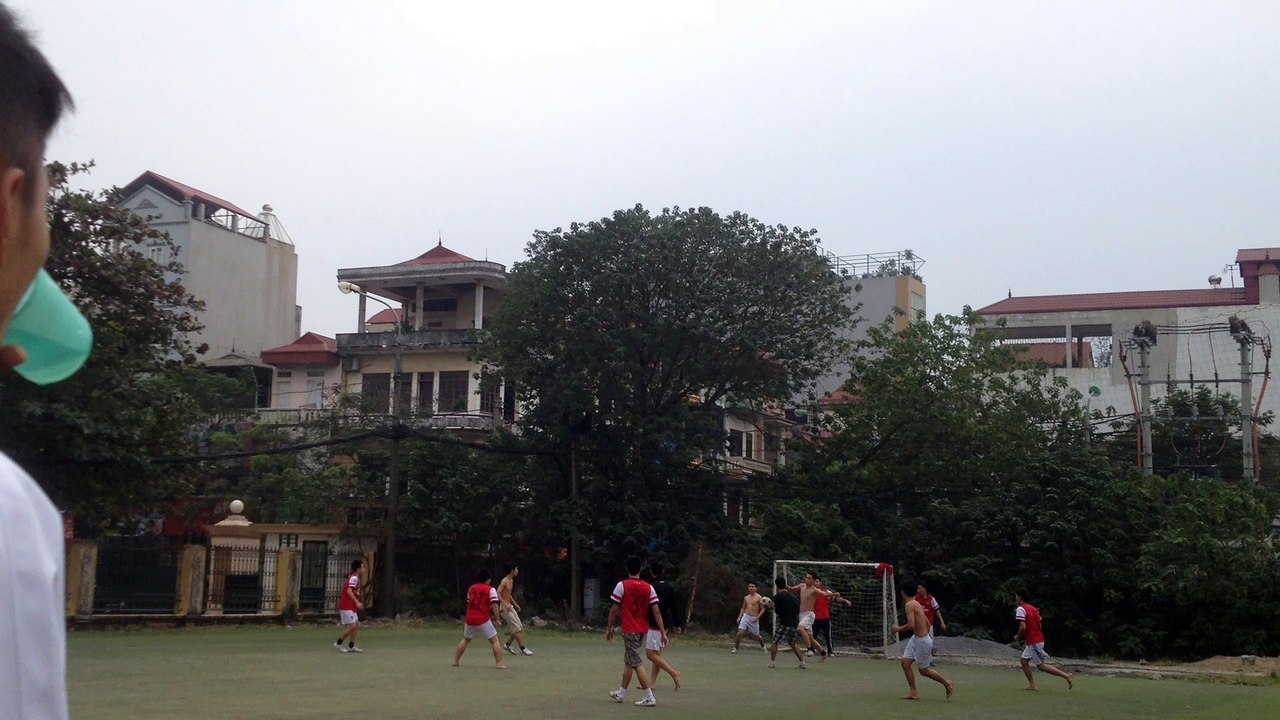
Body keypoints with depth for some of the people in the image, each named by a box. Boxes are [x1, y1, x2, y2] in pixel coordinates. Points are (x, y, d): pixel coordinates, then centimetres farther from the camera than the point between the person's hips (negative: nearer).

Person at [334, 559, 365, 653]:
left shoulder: (355, 578, 17)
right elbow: (349, 591, -26)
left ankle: (351, 646, 10)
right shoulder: (354, 578, -14)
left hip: (351, 607, 10)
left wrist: (357, 603, 22)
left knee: (357, 625, 8)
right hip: (346, 607, -10)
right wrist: (357, 602, -31)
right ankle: (338, 643, 1)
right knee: (352, 626, -11)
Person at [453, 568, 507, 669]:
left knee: (465, 639, 25)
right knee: (494, 640, 4)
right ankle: (499, 664, -4)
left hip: (470, 619, 5)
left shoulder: (471, 588, 13)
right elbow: (494, 605, -12)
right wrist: (498, 619, -9)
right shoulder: (490, 589, -2)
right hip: (483, 619, -5)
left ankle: (455, 661, 26)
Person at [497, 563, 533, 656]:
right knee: (516, 628, -9)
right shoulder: (504, 581, -16)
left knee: (520, 627, 8)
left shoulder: (511, 581, 13)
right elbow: (497, 593, -25)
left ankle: (507, 645, 18)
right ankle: (522, 649, -5)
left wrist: (515, 604, 20)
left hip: (510, 606, 9)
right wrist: (505, 604, -30)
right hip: (505, 607, -9)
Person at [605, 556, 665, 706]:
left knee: (637, 664, -3)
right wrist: (663, 633, -2)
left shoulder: (622, 586, -9)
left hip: (630, 631, -5)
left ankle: (649, 698, -10)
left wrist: (609, 629, 5)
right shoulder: (648, 588, 2)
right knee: (628, 661, 19)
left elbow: (614, 610, -7)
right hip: (643, 631, 5)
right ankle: (621, 693, 29)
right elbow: (656, 611, -3)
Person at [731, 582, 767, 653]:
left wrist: (757, 617, -18)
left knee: (756, 636, 11)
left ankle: (763, 646, 38)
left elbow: (763, 609, -7)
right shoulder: (746, 598, 10)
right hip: (745, 617, 3)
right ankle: (735, 648, -4)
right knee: (740, 633, -13)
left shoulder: (758, 598, -6)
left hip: (754, 619, -3)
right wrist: (739, 617, 8)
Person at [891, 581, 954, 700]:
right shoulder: (916, 604, 11)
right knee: (905, 663, 5)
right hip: (916, 638, 9)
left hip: (922, 640, -9)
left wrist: (899, 629, -14)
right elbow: (927, 623, 16)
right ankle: (913, 693, 8)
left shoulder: (910, 605, -19)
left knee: (924, 670, 5)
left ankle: (947, 683, 20)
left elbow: (911, 625, -29)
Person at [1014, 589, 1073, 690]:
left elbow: (1023, 627, -24)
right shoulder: (1033, 608, 13)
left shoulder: (1021, 609, -13)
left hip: (1034, 642, -9)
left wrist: (1018, 637, -4)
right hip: (1039, 639, 9)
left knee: (1041, 665, -2)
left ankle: (1066, 676, -2)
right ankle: (1032, 685, 9)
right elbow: (1039, 625, 15)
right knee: (1024, 661, 12)